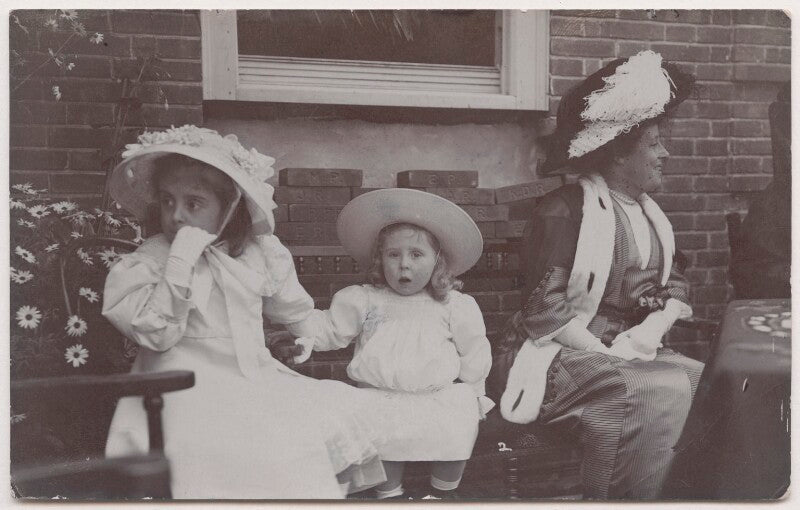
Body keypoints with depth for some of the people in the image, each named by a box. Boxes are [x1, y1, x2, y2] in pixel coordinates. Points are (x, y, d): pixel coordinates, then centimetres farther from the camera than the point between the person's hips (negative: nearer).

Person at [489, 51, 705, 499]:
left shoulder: (649, 215, 17)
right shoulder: (566, 210, -10)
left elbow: (676, 288, 14)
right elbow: (547, 309, -15)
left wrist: (653, 329, -7)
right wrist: (609, 355, -19)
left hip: (628, 353, 8)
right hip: (557, 359, -7)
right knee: (660, 394, -31)